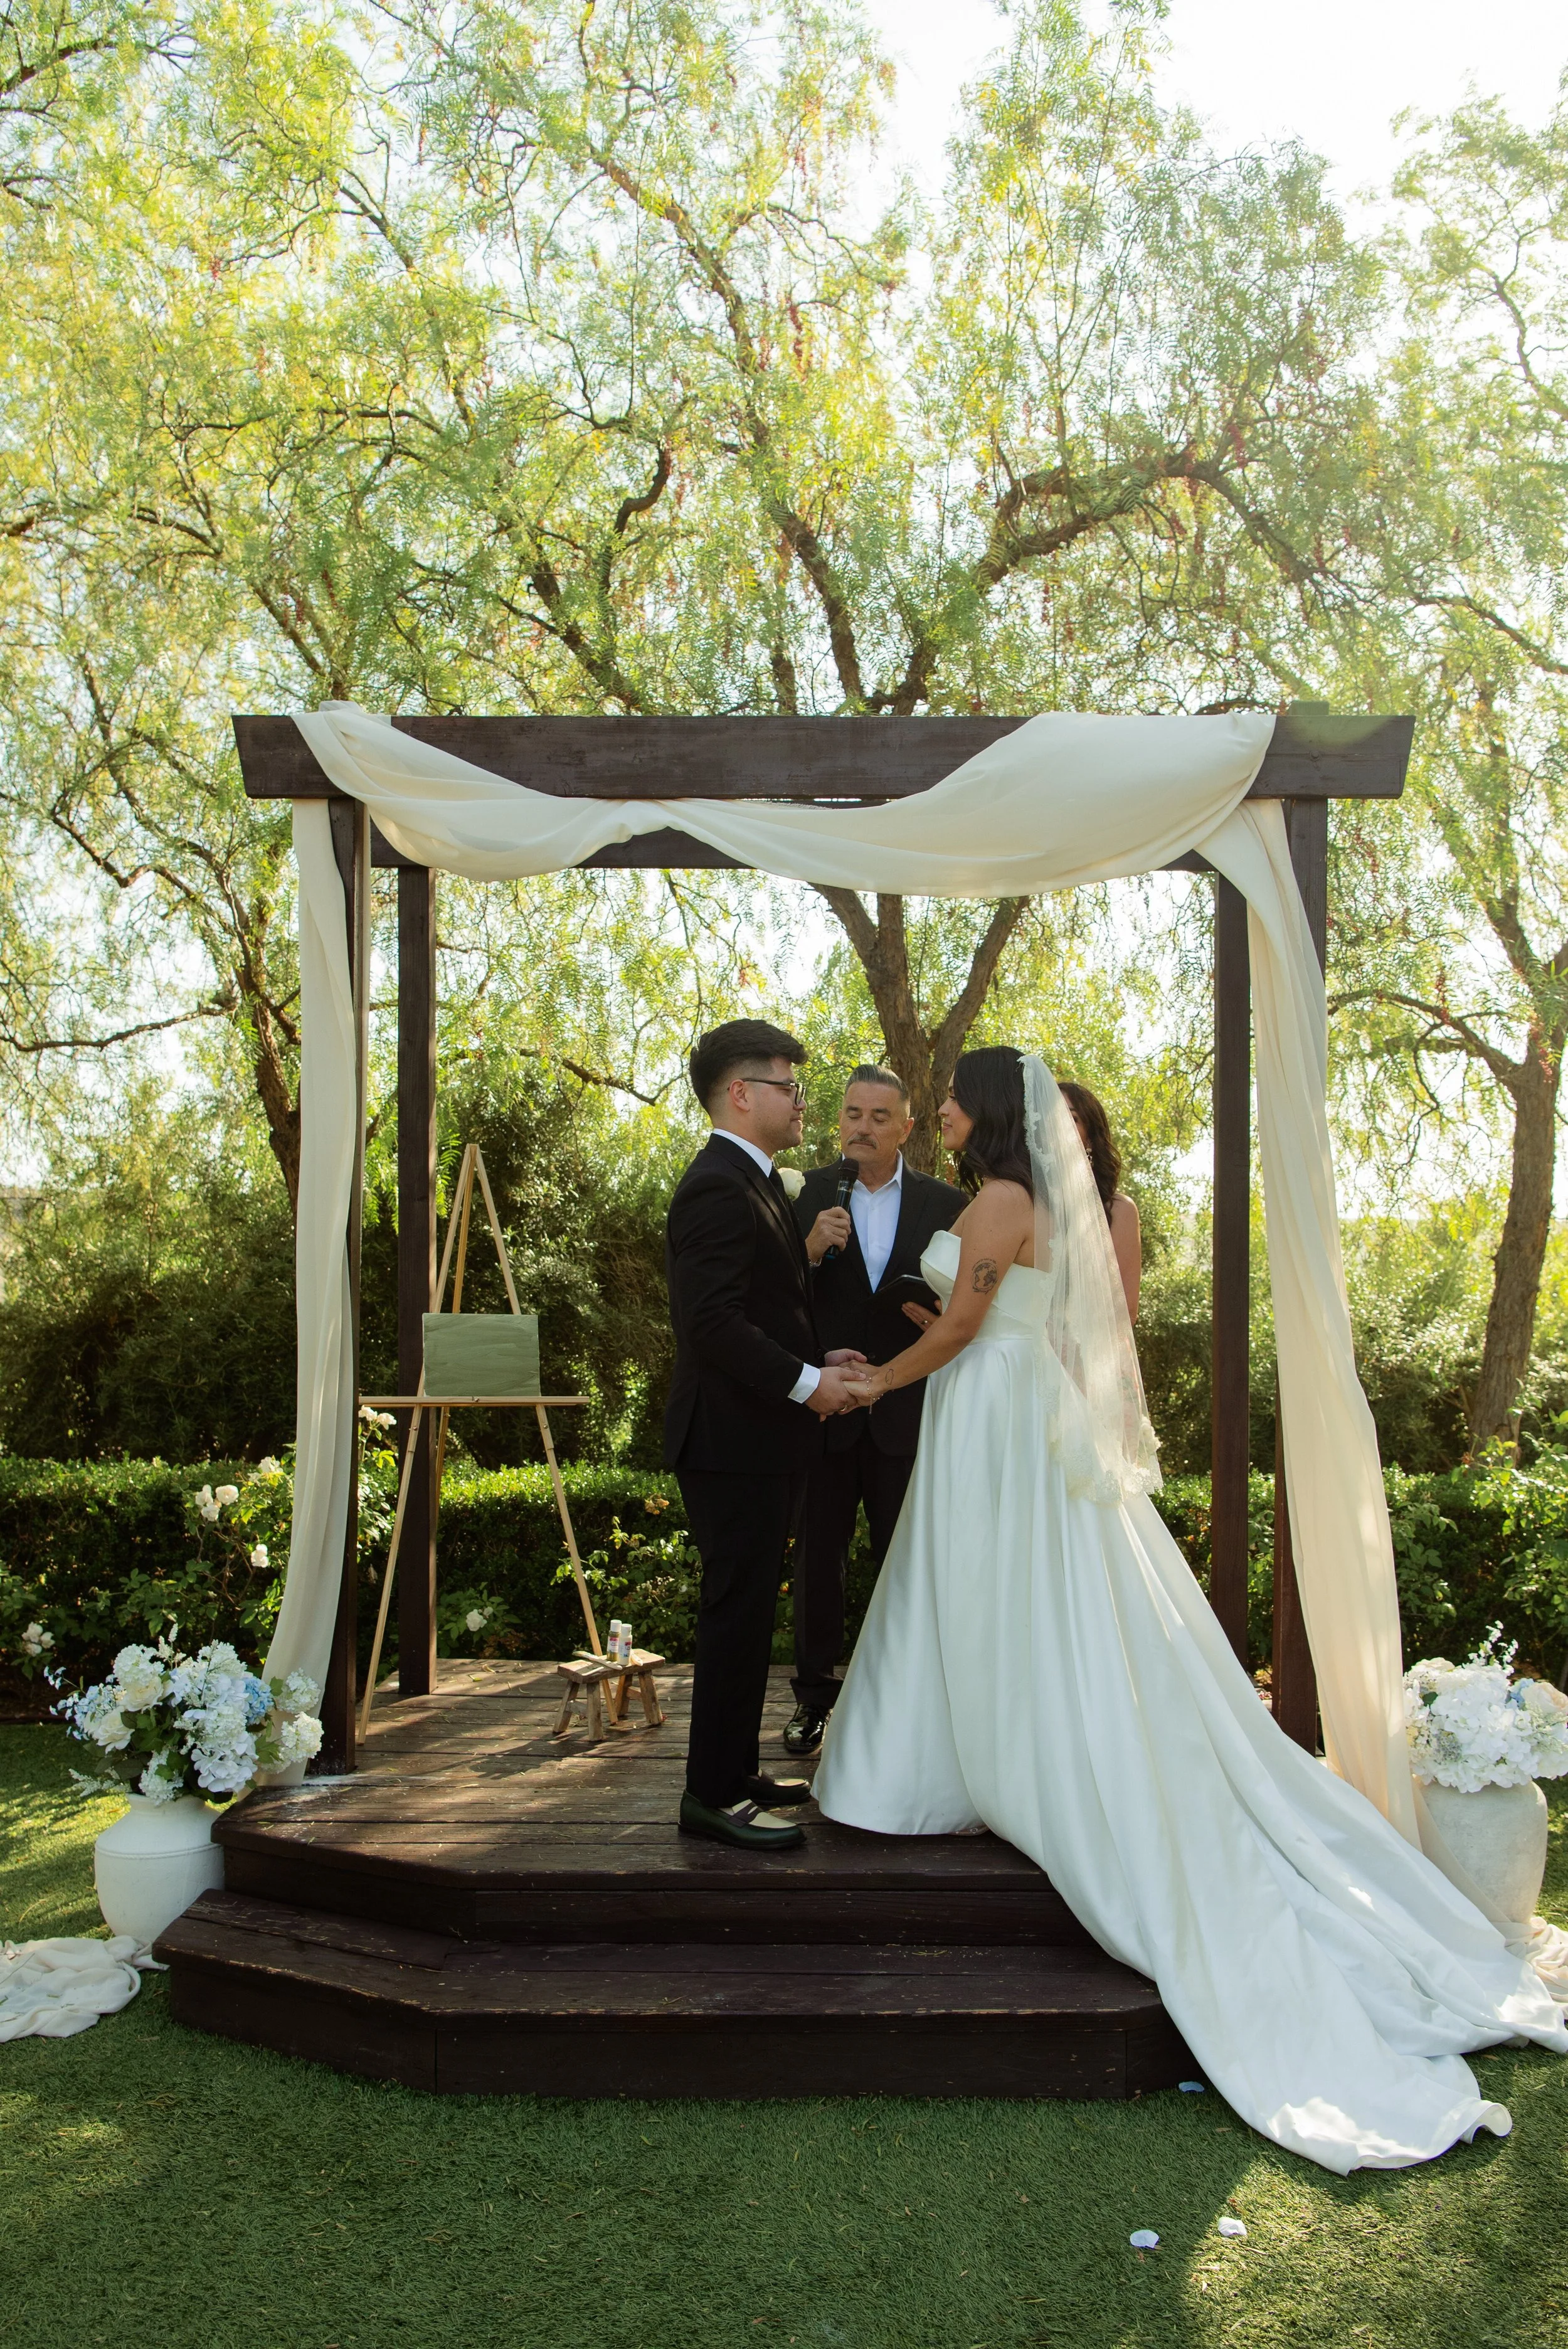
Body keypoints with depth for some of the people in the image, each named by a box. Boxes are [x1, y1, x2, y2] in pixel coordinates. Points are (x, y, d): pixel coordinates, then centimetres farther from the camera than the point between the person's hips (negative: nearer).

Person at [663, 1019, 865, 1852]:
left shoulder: (752, 1183, 16)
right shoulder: (719, 1188, -18)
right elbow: (714, 1322, -25)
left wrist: (820, 1359, 9)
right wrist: (806, 1382, -18)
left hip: (760, 1438, 10)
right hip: (734, 1440, -10)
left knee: (747, 1610, 17)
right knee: (737, 1613, -2)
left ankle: (735, 1771, 28)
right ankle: (714, 1794, 8)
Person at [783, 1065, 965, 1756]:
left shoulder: (945, 1204, 1)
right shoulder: (806, 1195, -1)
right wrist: (809, 1252, -23)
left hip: (906, 1414, 0)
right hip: (824, 1408, 0)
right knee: (817, 1558, 12)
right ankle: (814, 1695, 28)